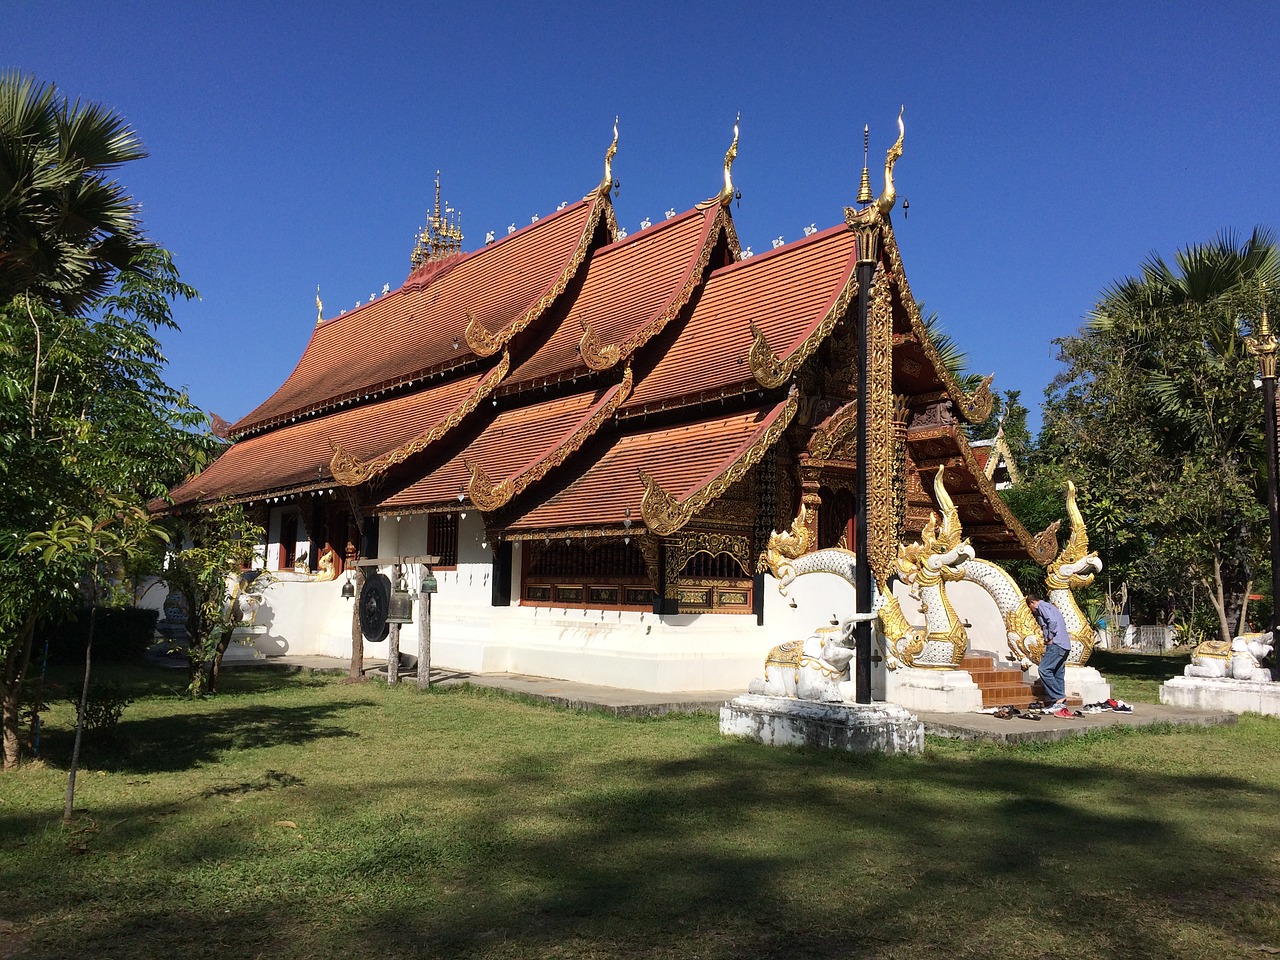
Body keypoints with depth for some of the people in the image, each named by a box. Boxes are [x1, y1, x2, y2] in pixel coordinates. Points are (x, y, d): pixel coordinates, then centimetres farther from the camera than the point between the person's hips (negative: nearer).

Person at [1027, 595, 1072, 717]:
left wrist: (1050, 639, -11)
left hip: (1056, 644, -10)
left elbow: (1052, 621, -18)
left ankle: (1059, 698, -16)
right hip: (1065, 645, 10)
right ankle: (1061, 706, 7)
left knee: (1044, 670, -14)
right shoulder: (1050, 607, 27)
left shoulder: (1042, 606, -1)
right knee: (1058, 675, 8)